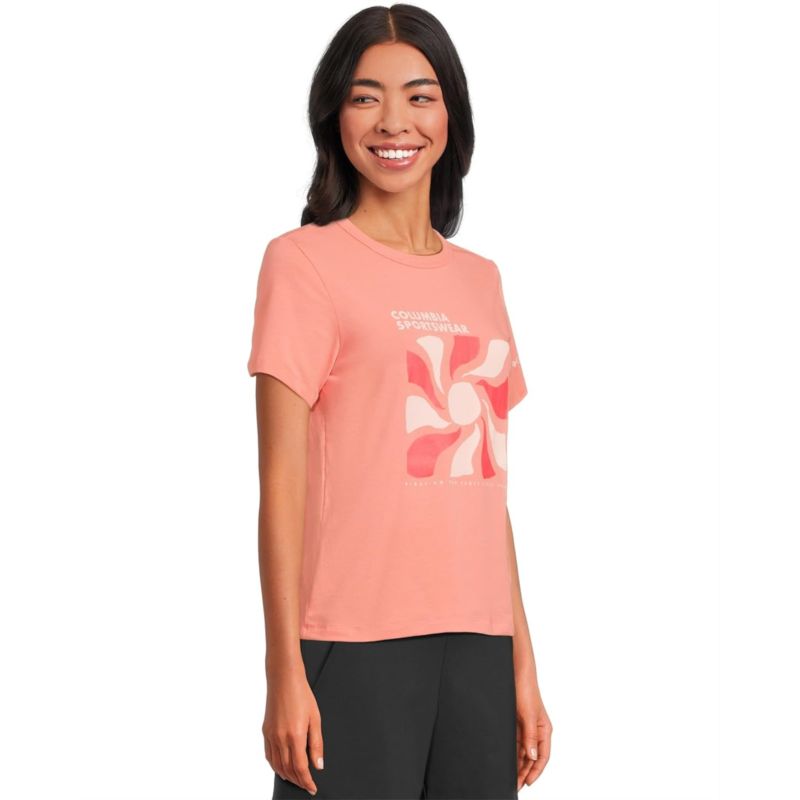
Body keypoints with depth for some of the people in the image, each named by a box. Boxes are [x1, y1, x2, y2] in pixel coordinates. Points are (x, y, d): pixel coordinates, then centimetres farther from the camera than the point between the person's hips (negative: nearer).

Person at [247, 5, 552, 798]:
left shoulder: (480, 279, 15)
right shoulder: (304, 261, -2)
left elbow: (487, 488, 15)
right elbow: (282, 481, -6)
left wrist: (523, 665, 13)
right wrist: (285, 672, -10)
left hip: (478, 644, 5)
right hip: (356, 644, -5)